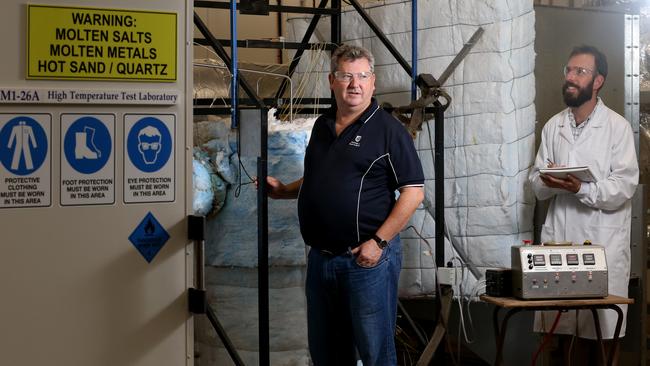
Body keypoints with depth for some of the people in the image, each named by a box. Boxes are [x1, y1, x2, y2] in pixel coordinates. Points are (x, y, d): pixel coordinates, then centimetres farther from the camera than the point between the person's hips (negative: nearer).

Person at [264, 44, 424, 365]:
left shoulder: (388, 130, -8)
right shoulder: (322, 126, 13)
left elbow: (413, 192, -12)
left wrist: (378, 242, -17)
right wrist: (282, 190, 8)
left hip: (366, 258, -6)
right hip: (320, 256, 7)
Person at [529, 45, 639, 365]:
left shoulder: (617, 126, -3)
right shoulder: (553, 126, 12)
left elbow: (624, 186, -11)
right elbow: (536, 184, 10)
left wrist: (581, 189, -25)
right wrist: (548, 182, -13)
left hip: (603, 239, -4)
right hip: (560, 235, 4)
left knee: (603, 325, -1)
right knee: (560, 320, 6)